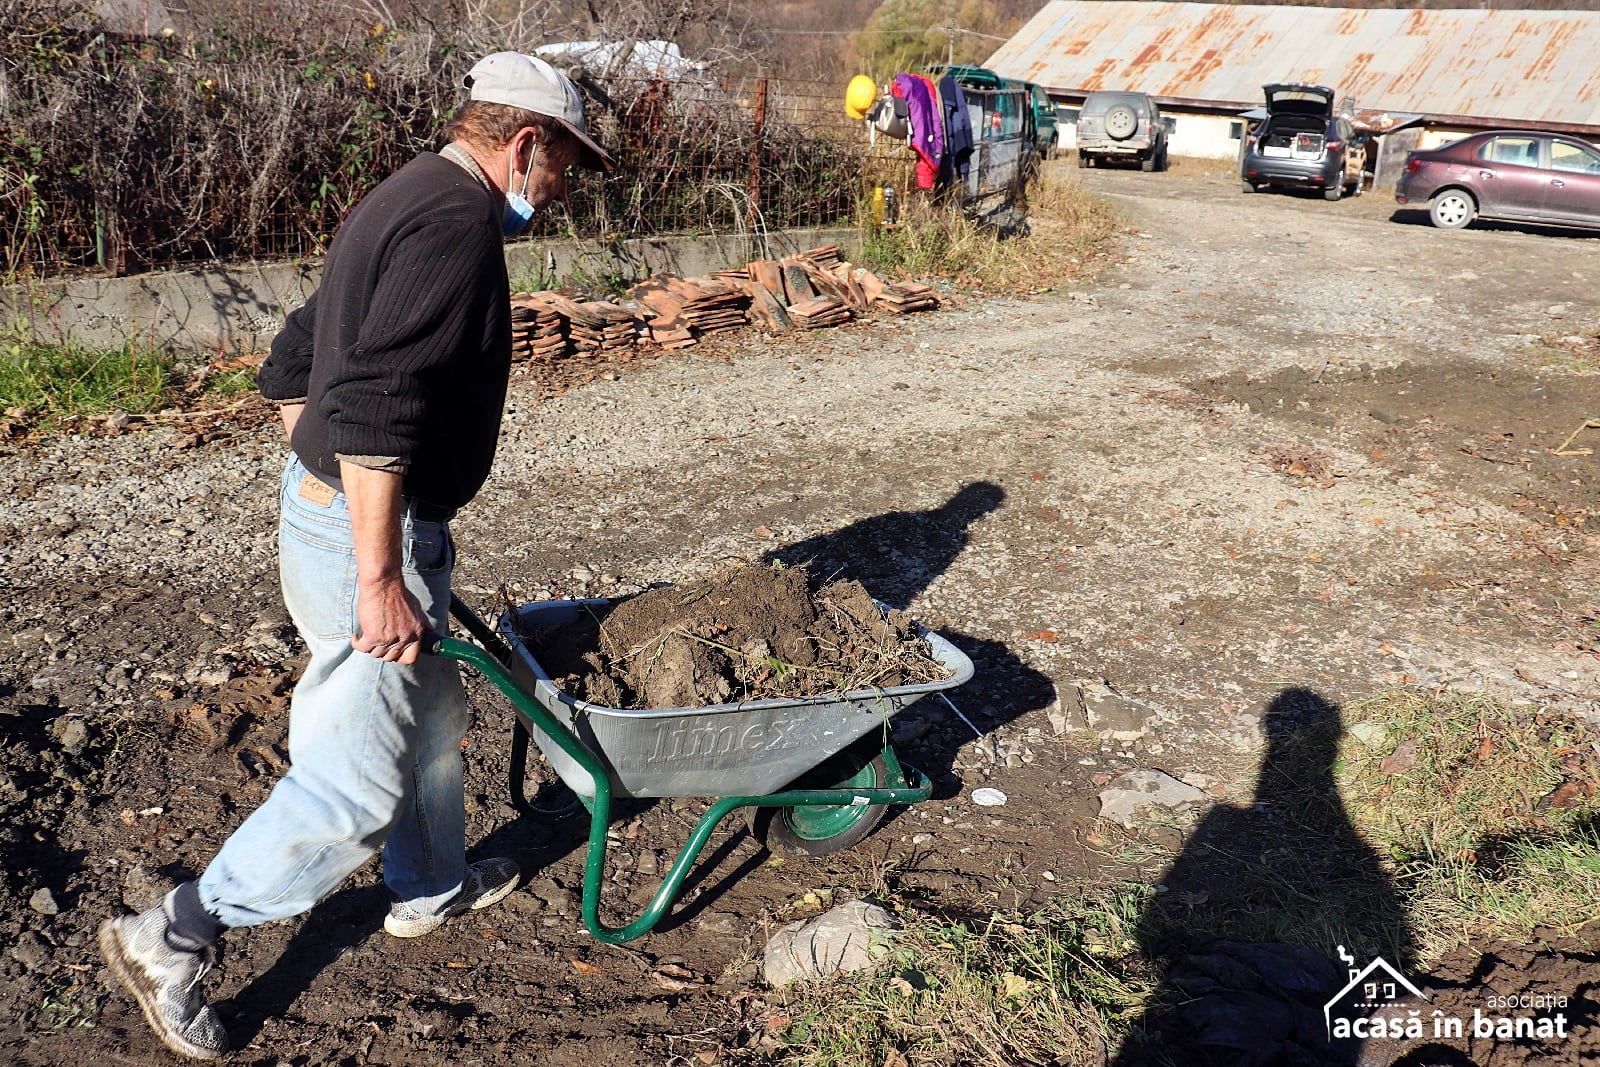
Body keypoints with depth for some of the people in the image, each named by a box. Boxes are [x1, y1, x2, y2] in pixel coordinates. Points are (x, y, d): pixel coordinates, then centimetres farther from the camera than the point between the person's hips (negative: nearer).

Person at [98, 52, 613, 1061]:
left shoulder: (405, 201, 14)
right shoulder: (458, 222, -19)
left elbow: (294, 362, 20)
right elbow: (375, 407, -30)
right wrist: (380, 580, -29)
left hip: (327, 502, 11)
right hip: (373, 530, -11)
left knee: (433, 712, 25)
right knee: (358, 784, -1)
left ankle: (433, 888, 44)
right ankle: (173, 938, 14)